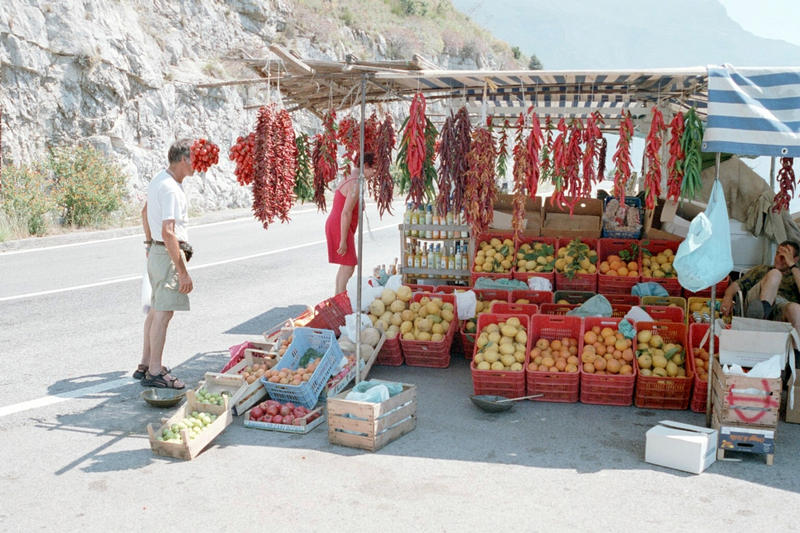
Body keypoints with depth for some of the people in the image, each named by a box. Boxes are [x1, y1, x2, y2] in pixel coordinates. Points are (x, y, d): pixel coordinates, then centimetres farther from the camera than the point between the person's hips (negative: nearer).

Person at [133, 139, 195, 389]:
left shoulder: (159, 180, 12)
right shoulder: (171, 189, -20)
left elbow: (145, 213, 27)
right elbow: (168, 232, -27)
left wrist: (150, 244, 38)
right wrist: (183, 272, -25)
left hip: (156, 251, 10)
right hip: (168, 254, -10)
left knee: (156, 309, 16)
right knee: (163, 313, -6)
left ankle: (146, 365, 26)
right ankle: (155, 373, -1)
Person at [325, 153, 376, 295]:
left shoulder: (349, 177, 13)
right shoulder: (356, 184, -19)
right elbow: (346, 213, -24)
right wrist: (343, 240, -23)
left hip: (334, 225, 10)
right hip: (340, 228, -10)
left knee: (345, 266, 15)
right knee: (349, 267, -10)